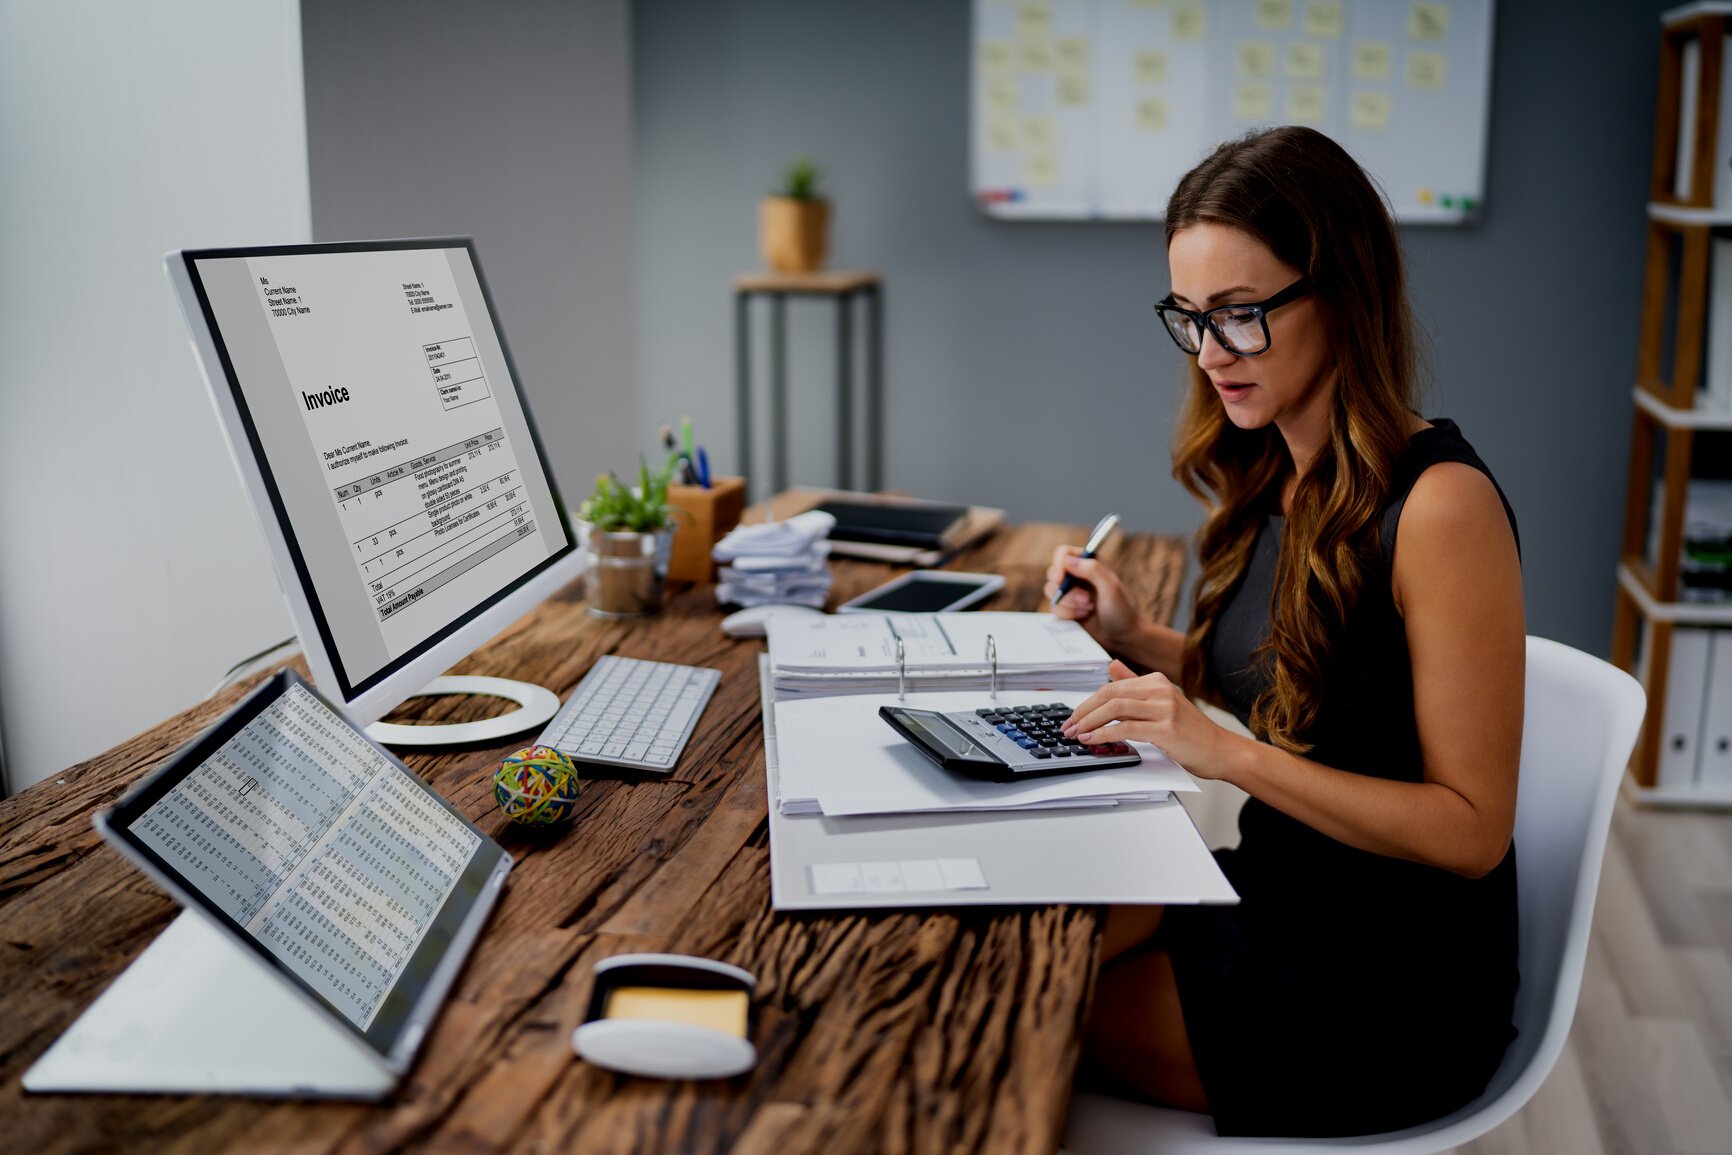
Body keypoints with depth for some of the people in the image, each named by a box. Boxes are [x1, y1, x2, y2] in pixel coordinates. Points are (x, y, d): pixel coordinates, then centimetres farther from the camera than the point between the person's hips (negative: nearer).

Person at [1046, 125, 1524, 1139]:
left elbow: (1472, 828, -21)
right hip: (1278, 896, 7)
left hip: (1392, 991, -7)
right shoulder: (1276, 478, 1)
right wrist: (1138, 642, 0)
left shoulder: (1440, 505, -23)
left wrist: (1231, 755, -27)